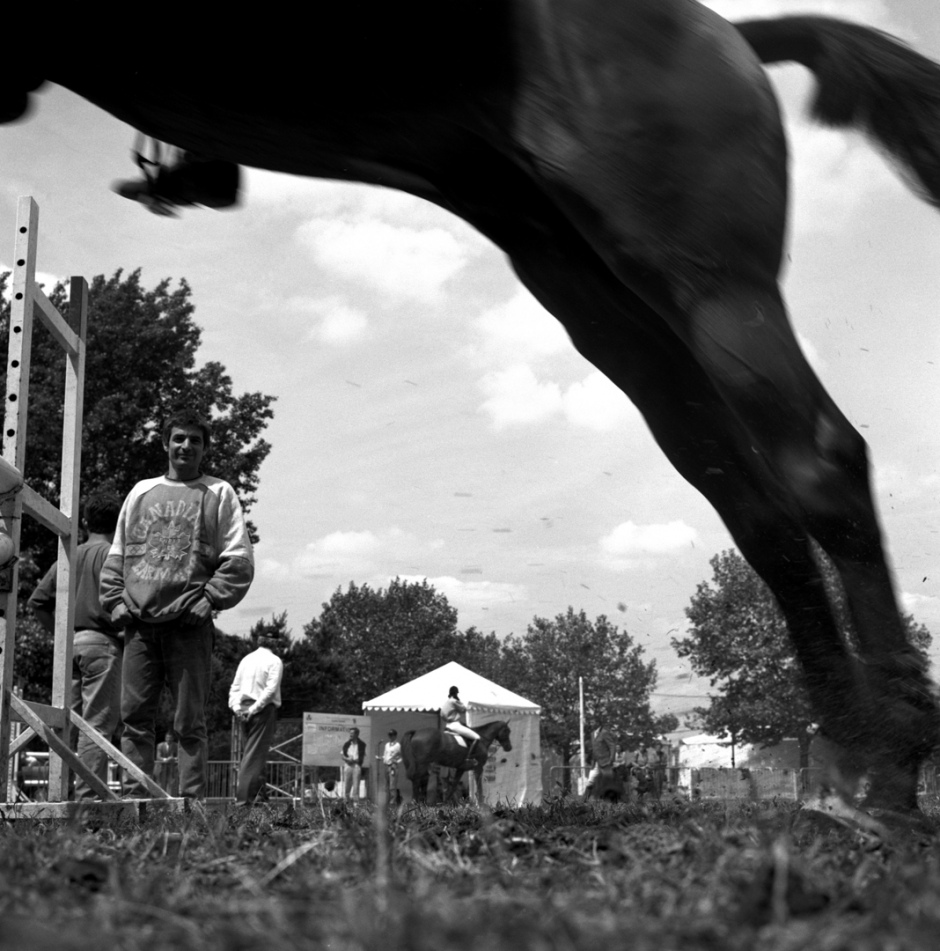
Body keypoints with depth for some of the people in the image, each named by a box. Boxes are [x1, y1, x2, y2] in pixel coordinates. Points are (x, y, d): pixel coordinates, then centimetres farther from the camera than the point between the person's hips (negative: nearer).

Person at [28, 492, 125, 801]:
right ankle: (89, 795, -10)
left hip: (70, 644, 6)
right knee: (98, 723, -6)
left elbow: (37, 600, 12)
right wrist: (122, 632, -6)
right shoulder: (111, 554, -5)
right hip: (101, 642, -6)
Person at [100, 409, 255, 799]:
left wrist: (210, 599, -9)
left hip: (189, 624, -3)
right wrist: (115, 600, 7)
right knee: (135, 715, 1)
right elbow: (117, 555, 20)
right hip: (138, 622, 3)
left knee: (189, 720, -3)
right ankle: (135, 796, 5)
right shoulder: (141, 492, 19)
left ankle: (192, 800, -1)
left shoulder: (219, 494, 9)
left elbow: (239, 560, 2)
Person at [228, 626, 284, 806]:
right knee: (255, 755, -6)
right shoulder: (274, 661, -5)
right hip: (264, 710, -5)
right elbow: (271, 689, -14)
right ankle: (245, 797, -10)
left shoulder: (246, 659, 12)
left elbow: (235, 687, 9)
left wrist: (236, 707, 1)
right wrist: (255, 708, -13)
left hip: (244, 709, 5)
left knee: (247, 753, 13)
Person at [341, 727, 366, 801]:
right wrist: (347, 759, -11)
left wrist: (354, 760, -12)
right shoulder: (346, 744, 10)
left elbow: (362, 757, 1)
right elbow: (343, 755, 10)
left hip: (357, 765, -2)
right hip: (347, 765, 2)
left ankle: (355, 801, -5)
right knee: (346, 785, 2)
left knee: (356, 785, -5)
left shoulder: (361, 744, 3)